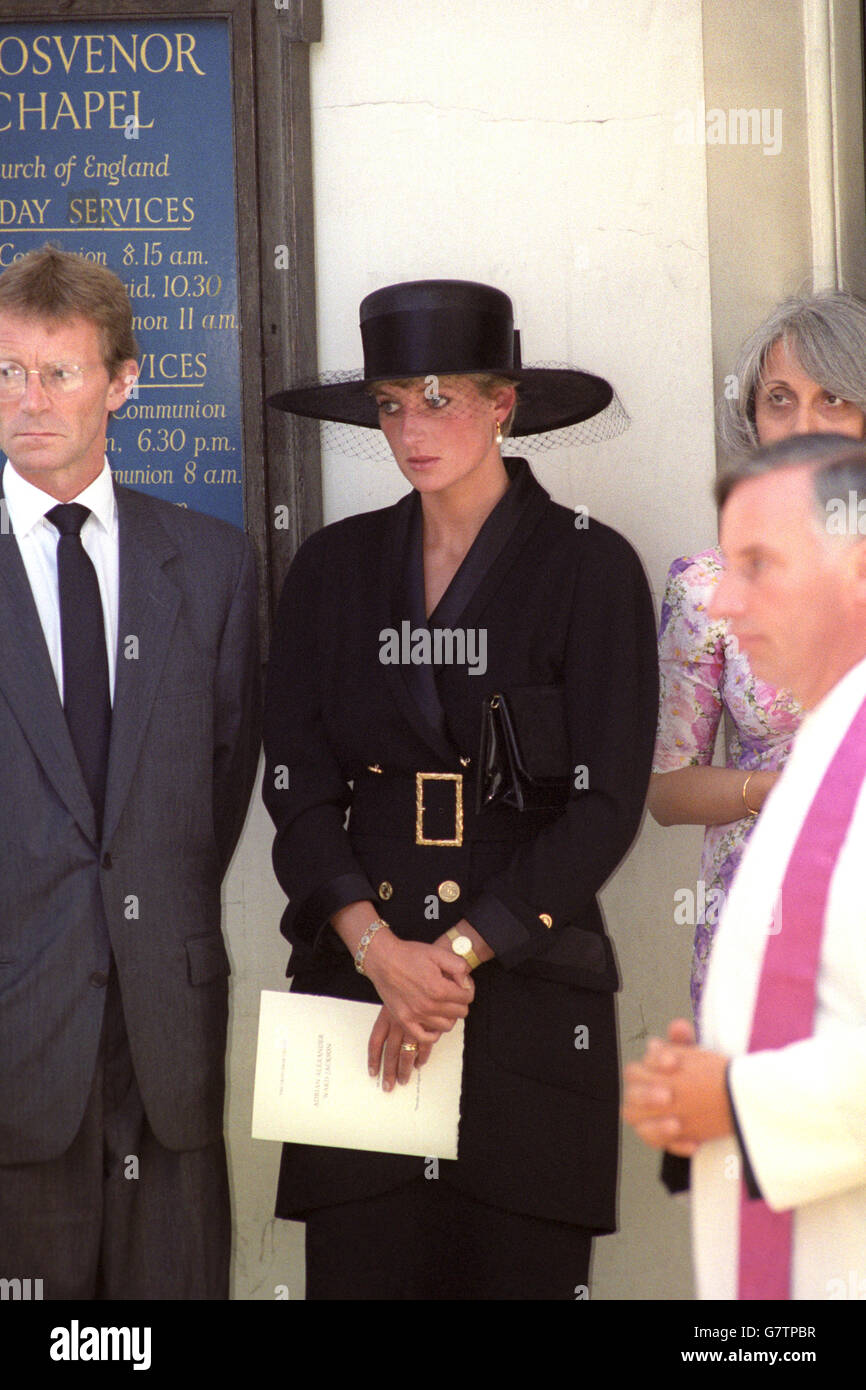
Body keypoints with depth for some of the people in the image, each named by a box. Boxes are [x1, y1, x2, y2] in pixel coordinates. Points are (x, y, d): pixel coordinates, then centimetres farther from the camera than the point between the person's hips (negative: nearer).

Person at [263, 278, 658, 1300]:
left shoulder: (589, 567, 0)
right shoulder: (333, 568, 10)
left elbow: (605, 806, -5)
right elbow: (298, 789, 5)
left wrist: (456, 955, -11)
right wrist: (380, 951, -10)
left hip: (531, 986, -2)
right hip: (353, 978, 3)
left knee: (521, 1267, 1)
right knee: (358, 1265, 1)